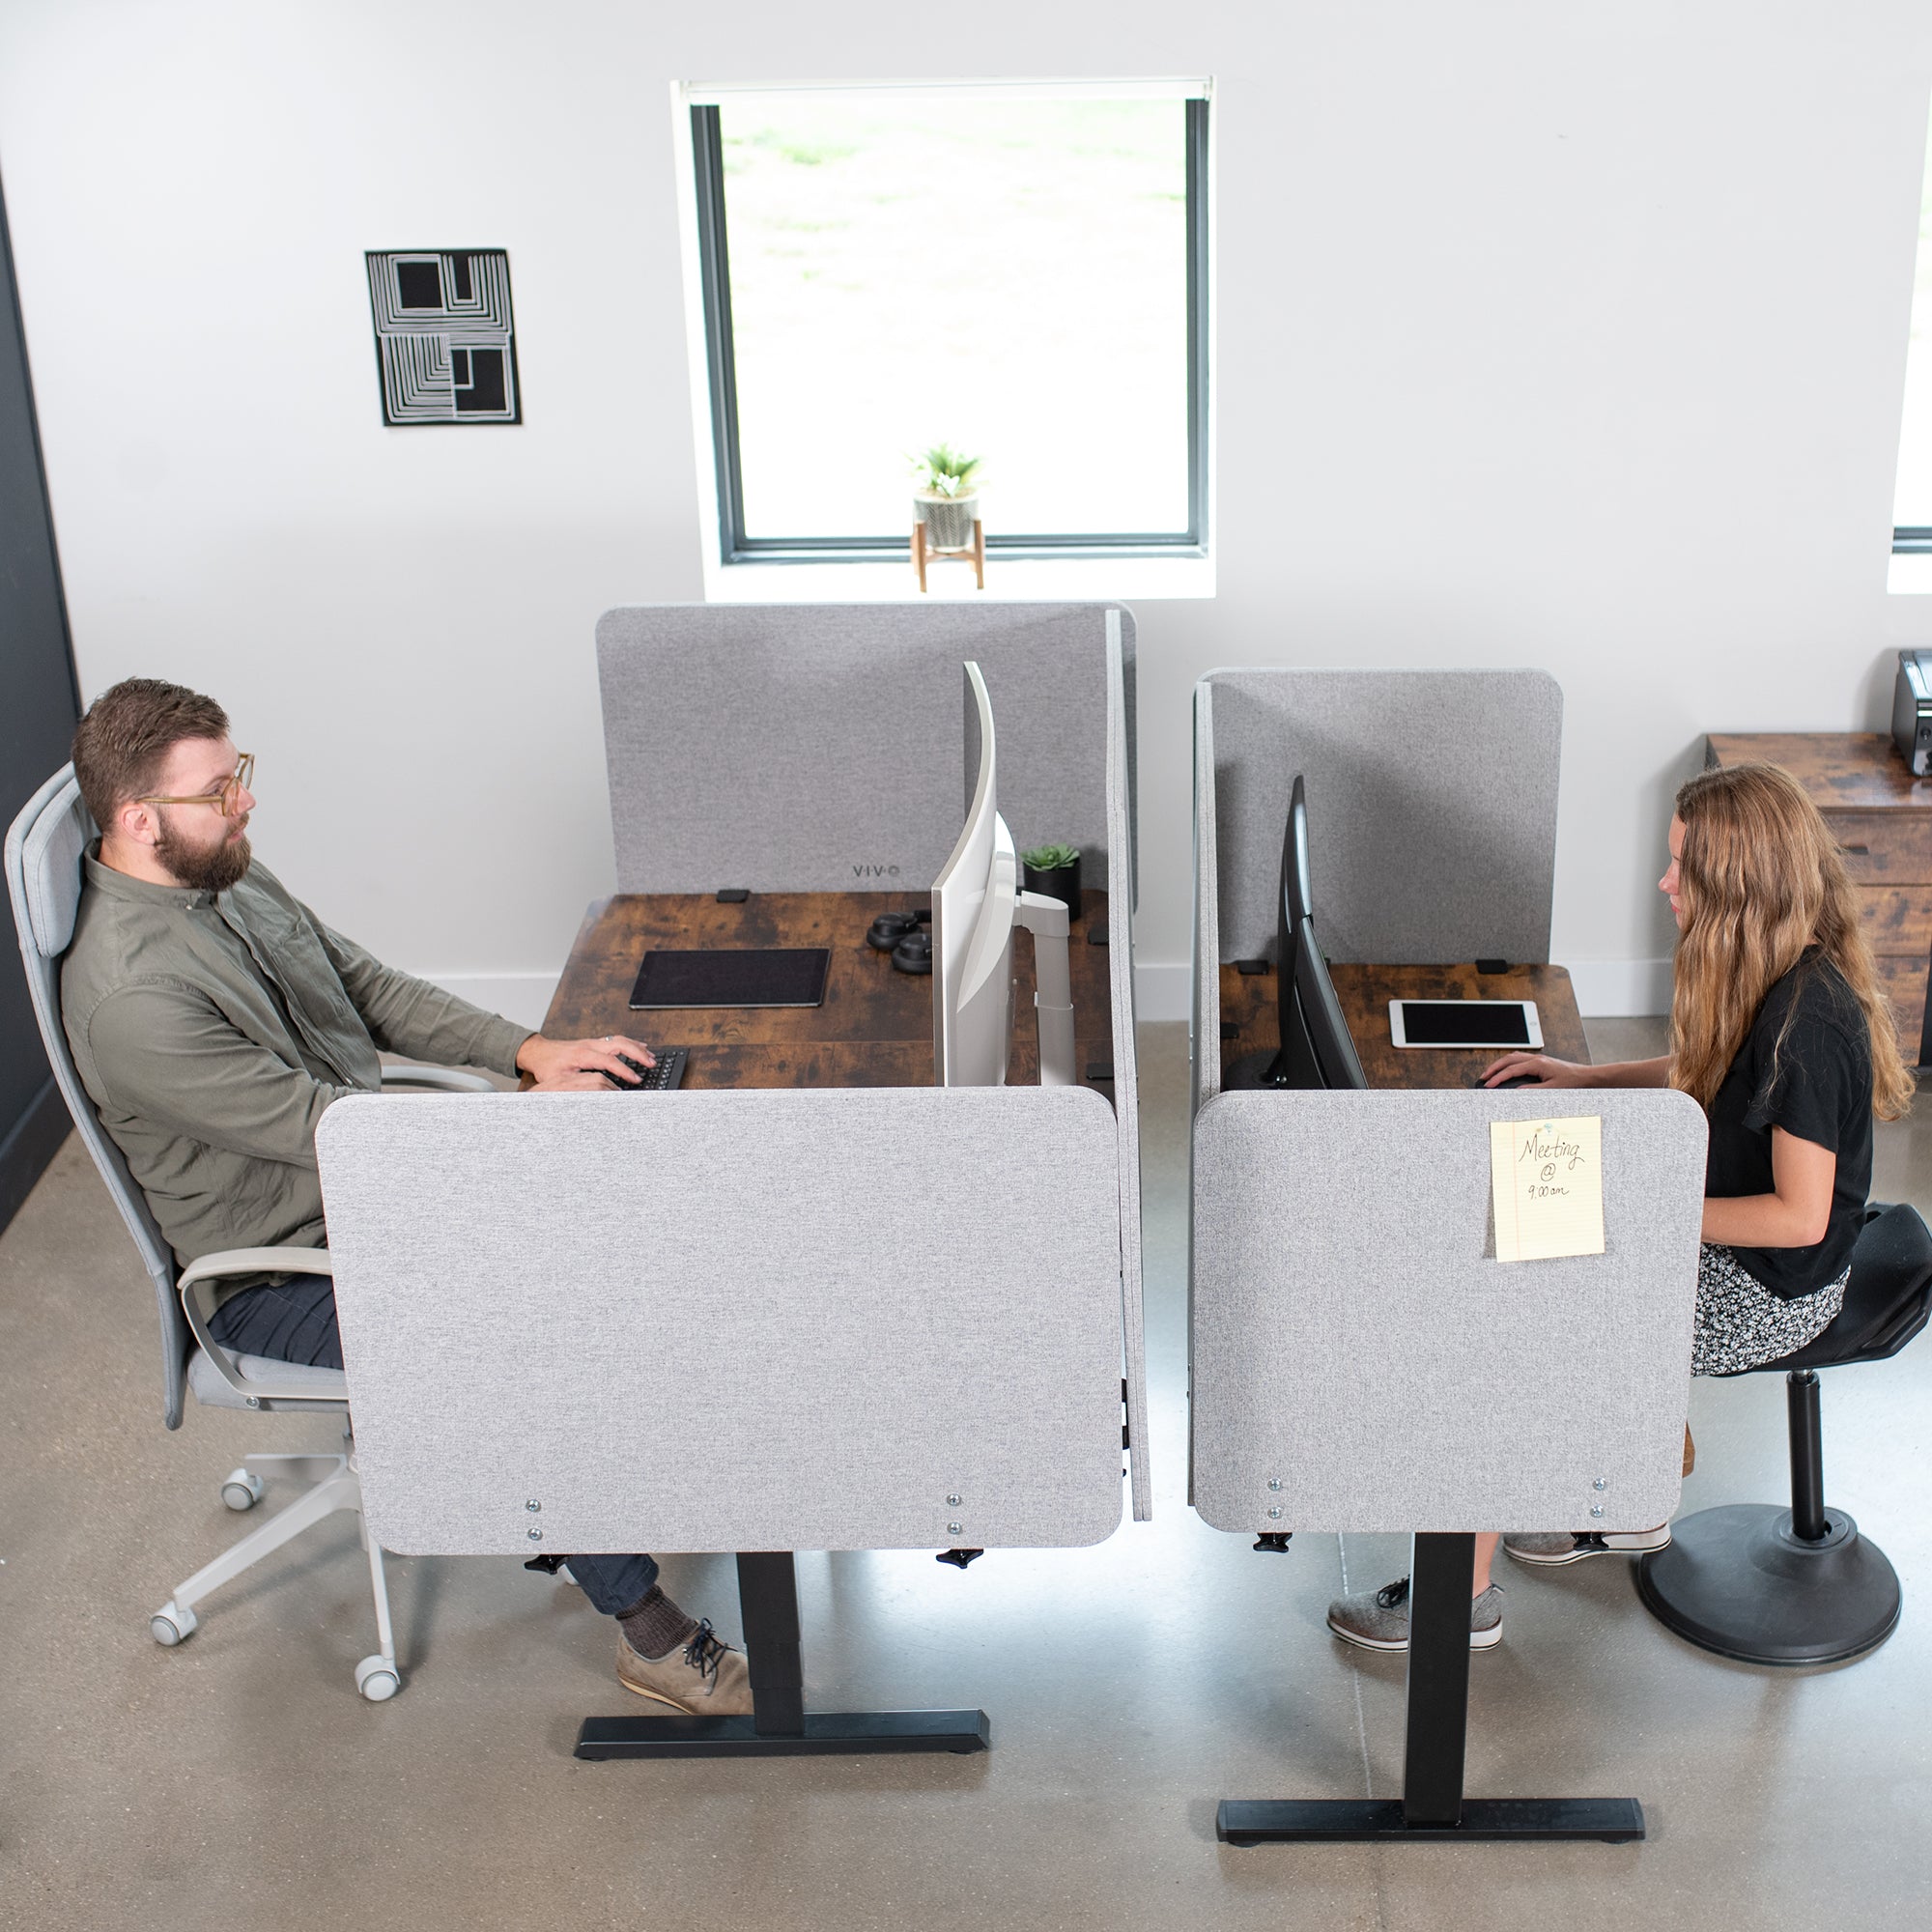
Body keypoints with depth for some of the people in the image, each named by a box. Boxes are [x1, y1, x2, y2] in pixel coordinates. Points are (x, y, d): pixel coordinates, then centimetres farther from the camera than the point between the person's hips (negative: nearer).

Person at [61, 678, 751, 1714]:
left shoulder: (230, 877, 2)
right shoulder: (130, 996, -28)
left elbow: (371, 988, 10)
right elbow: (320, 1126, -27)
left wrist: (529, 1049, -4)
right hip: (286, 1279, -9)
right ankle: (649, 1633, -12)